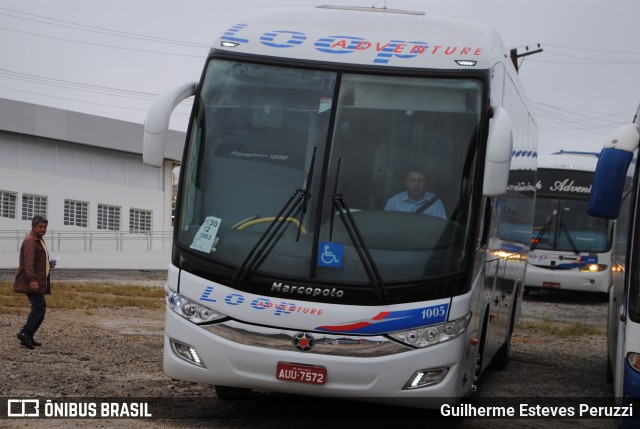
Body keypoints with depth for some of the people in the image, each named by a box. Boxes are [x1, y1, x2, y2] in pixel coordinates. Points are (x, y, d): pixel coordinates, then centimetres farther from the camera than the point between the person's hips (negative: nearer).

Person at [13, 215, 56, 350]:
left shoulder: (38, 240, 22)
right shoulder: (30, 240, -11)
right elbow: (29, 262, -21)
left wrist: (49, 263, 14)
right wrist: (32, 279, -29)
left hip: (38, 282, 10)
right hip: (32, 283, -10)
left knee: (38, 308, 8)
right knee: (40, 307, -16)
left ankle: (28, 338, 10)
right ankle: (25, 333, -18)